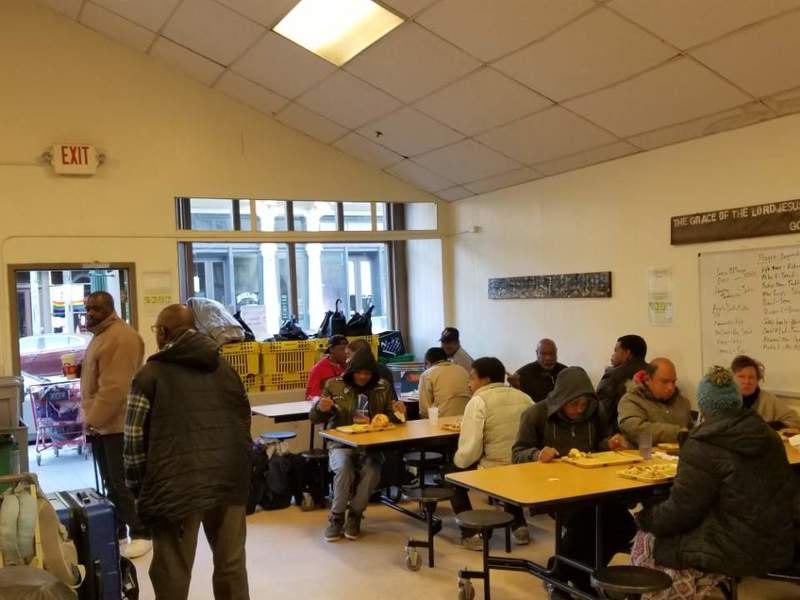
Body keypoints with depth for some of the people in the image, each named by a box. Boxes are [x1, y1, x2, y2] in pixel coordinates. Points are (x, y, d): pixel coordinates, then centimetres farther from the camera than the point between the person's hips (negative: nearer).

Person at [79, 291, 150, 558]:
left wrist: (94, 419, -21)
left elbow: (115, 387, -24)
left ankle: (141, 534, 4)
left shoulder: (121, 337, -17)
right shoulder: (101, 334, 16)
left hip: (117, 424, -10)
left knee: (125, 483, -4)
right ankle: (115, 533, 25)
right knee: (111, 483, 16)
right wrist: (92, 419, 14)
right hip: (102, 422, 10)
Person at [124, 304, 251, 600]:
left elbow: (134, 439, -5)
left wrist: (137, 487, 5)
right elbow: (245, 421, 17)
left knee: (172, 573, 6)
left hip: (177, 485, -4)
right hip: (228, 480, 5)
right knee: (231, 565, 13)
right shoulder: (224, 368, 14)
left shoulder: (150, 374, -1)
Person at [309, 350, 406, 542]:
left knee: (371, 470, -31)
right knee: (343, 467, -33)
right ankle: (337, 517, -10)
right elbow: (314, 417, 7)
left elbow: (389, 418, 17)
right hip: (341, 444, -1)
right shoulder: (334, 385, 3)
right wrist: (320, 408, -16)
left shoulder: (382, 387, 8)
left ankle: (354, 517, -5)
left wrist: (396, 412, -7)